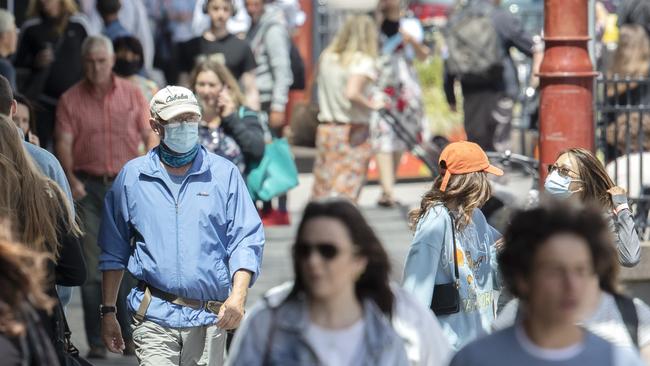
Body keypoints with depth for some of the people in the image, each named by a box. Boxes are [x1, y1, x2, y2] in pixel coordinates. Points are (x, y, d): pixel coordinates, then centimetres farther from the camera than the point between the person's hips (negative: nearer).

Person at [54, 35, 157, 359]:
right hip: (88, 187, -1)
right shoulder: (70, 100, 4)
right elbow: (64, 143, -4)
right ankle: (96, 341, 2)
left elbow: (150, 135, 7)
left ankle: (129, 336, 10)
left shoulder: (132, 94, 8)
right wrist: (71, 179, -20)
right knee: (92, 268, -2)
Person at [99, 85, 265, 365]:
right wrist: (108, 311, 11)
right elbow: (114, 252, 15)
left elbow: (246, 240, 2)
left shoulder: (224, 174, 6)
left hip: (209, 319, 1)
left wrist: (238, 296, -14)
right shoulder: (132, 176, 9)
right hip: (154, 315, -1)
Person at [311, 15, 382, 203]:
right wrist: (372, 104, -10)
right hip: (353, 133, -6)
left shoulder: (326, 57, 6)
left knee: (322, 192, 12)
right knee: (345, 194, -2)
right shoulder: (364, 62, -12)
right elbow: (351, 93, -24)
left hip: (325, 129, 6)